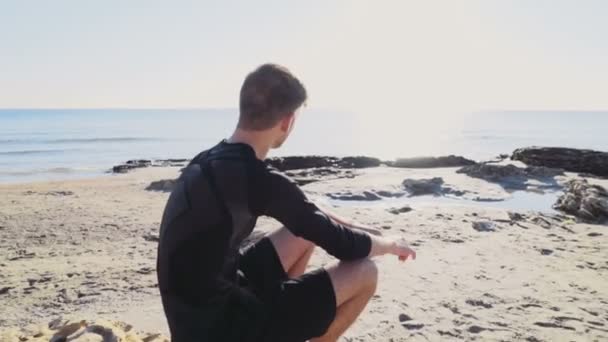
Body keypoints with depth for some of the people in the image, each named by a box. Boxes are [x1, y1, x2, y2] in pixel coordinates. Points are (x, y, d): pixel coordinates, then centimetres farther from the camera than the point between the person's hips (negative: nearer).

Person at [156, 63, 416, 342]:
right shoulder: (258, 179, -25)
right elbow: (342, 245, -13)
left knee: (306, 230, 18)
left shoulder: (212, 160, 3)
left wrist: (346, 225, 18)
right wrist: (391, 244, 7)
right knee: (364, 273, -8)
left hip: (196, 313, 9)